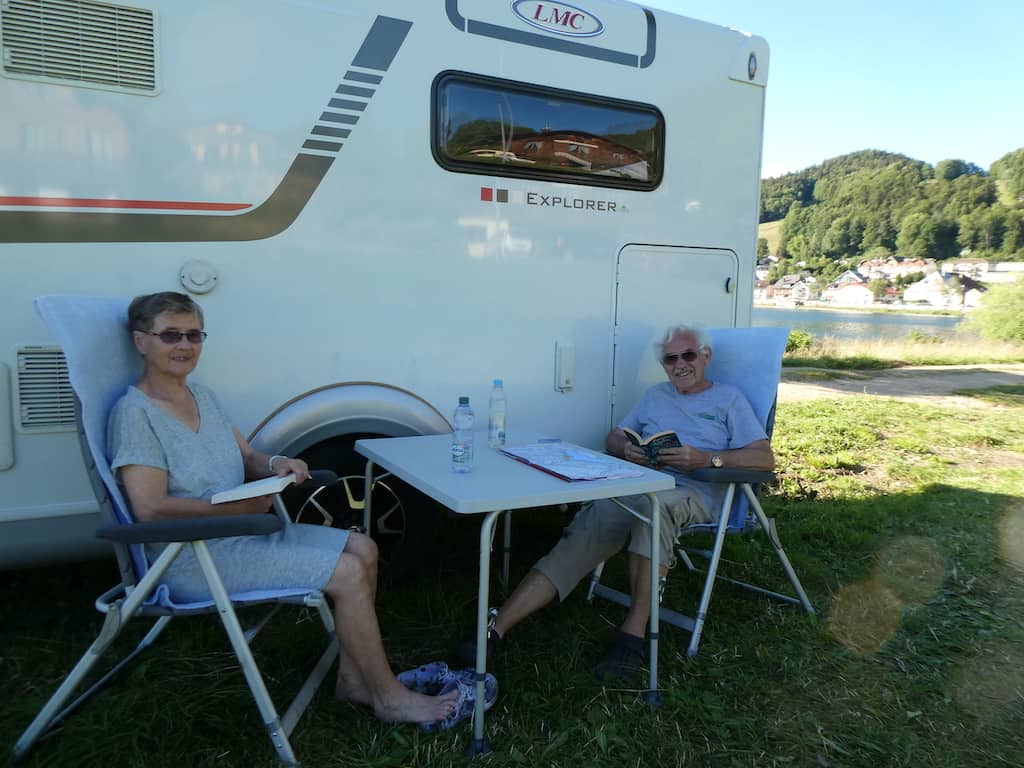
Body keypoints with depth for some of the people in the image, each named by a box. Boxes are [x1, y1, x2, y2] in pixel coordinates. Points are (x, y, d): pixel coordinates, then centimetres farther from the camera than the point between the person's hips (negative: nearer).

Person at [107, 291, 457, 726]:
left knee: (362, 549, 0)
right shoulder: (134, 413, -15)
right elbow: (150, 509, -23)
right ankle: (389, 698, -1)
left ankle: (352, 678, 8)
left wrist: (274, 465, -9)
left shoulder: (202, 396, 11)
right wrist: (242, 507, -22)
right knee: (349, 573, -17)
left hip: (240, 533, 9)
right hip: (195, 559, -9)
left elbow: (246, 457, 15)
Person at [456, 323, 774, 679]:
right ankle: (495, 630, -26)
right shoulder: (655, 395, 28)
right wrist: (627, 449, 2)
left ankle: (633, 634, -36)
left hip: (692, 492, -4)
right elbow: (612, 438, 28)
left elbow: (765, 458, 3)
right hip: (634, 486, 4)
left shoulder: (728, 398, 14)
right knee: (581, 537, -20)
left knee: (653, 504, -40)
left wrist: (704, 458, -12)